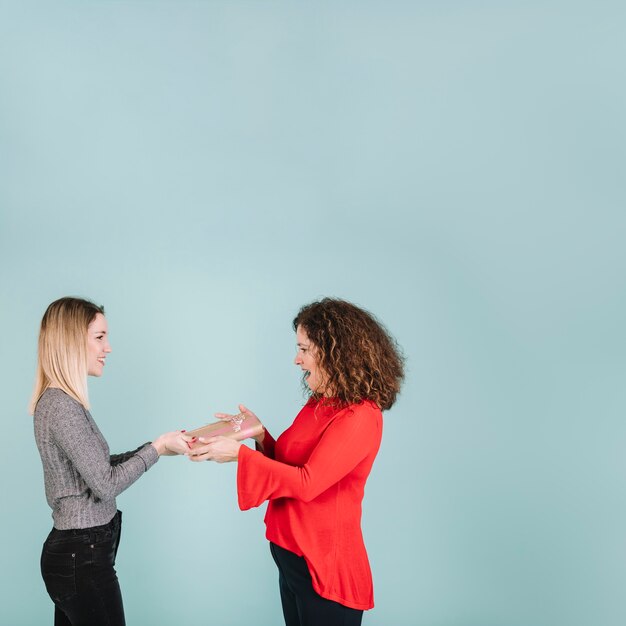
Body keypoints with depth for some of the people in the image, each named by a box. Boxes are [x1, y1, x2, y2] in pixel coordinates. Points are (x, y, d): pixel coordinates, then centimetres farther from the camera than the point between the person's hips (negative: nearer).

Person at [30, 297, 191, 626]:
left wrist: (157, 447, 5)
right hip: (83, 559, -9)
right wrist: (158, 447, -10)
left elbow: (97, 466, 11)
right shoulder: (61, 405, -20)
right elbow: (106, 484, -19)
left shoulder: (61, 401, 9)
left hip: (74, 551, 9)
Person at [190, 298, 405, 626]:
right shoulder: (319, 404, 7)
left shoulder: (360, 416, -19)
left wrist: (238, 453, -22)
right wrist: (259, 434, -2)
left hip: (323, 567, -8)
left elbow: (306, 483, -23)